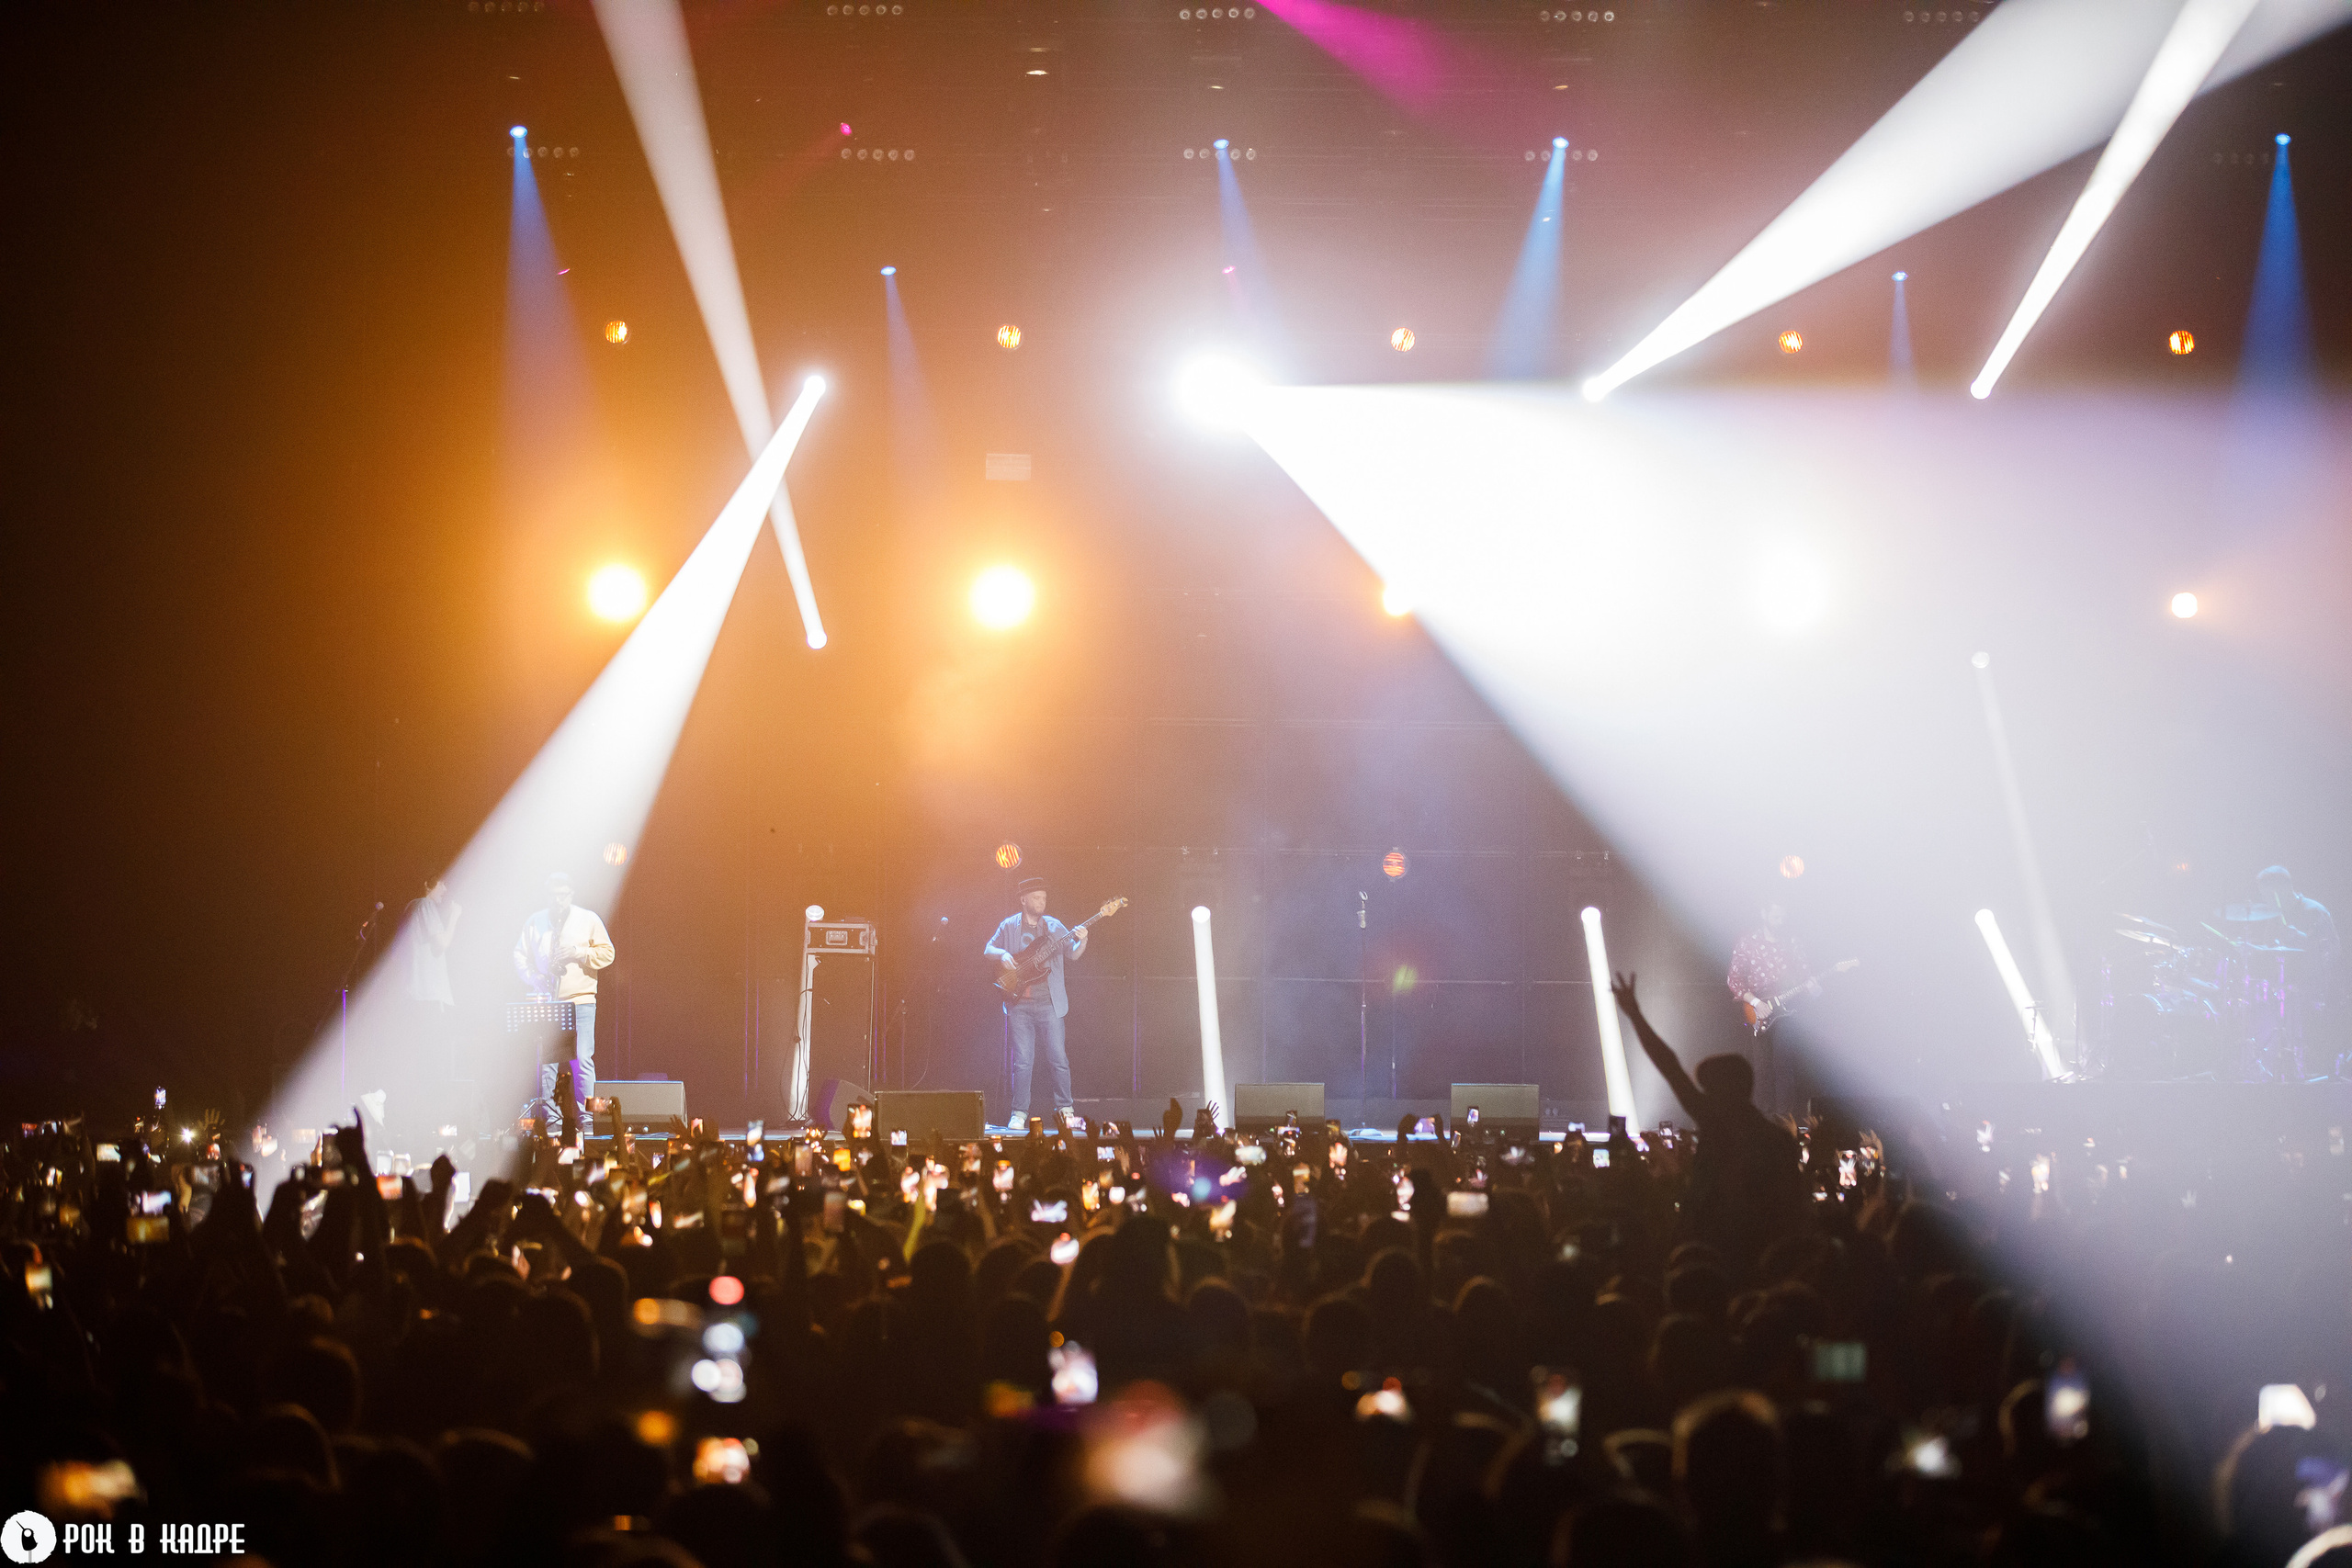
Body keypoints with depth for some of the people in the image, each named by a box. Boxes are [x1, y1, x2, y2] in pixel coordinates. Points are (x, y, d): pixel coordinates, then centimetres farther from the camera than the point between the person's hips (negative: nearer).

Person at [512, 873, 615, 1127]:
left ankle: (584, 1116, -4)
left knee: (582, 1059, -8)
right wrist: (533, 977, -6)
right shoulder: (535, 923, 11)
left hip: (581, 1001, -2)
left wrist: (578, 953, -10)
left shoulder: (588, 919, 6)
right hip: (546, 1001, 2)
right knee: (545, 1060, -1)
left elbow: (607, 953, 4)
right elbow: (520, 955, 12)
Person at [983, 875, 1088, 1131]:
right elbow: (988, 949, 11)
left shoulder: (1053, 926, 8)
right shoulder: (1009, 926, 7)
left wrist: (1082, 941, -14)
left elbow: (1072, 954, 7)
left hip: (1049, 1002, 1)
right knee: (1022, 1061, -2)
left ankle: (1065, 1110, 8)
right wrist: (1002, 955, -10)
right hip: (1020, 1004, -1)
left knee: (1058, 1059, -1)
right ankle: (1019, 1114, 4)